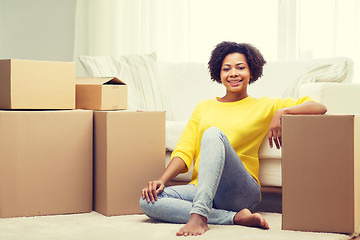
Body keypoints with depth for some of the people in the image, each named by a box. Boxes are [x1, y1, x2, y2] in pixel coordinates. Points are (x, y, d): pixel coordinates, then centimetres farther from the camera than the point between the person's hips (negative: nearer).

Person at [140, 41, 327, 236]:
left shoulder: (262, 106, 12)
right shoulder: (204, 107, 20)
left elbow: (319, 108, 5)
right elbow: (184, 151, 11)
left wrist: (282, 112, -12)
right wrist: (161, 180, -6)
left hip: (241, 191, -4)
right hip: (200, 188, 4)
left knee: (214, 133, -27)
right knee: (148, 201, -25)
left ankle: (199, 215, -40)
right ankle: (236, 217, -23)